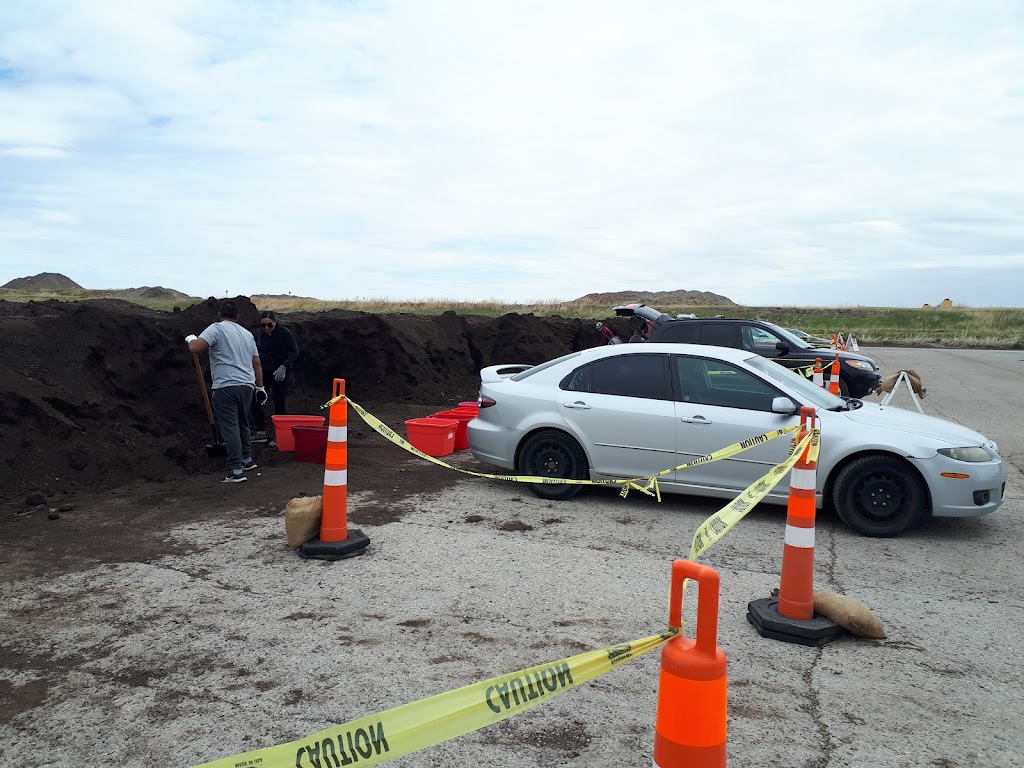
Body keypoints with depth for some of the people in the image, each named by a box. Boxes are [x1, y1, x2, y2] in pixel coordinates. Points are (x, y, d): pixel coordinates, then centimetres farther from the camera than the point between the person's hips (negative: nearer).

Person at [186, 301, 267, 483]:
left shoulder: (217, 328, -2)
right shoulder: (247, 333, 17)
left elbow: (195, 347, -15)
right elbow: (256, 363, 19)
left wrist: (190, 339, 8)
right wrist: (260, 387, 25)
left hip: (226, 387, -6)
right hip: (247, 385, 7)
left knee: (230, 426, -6)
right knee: (242, 422, 23)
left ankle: (236, 471, -10)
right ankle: (247, 460, 34)